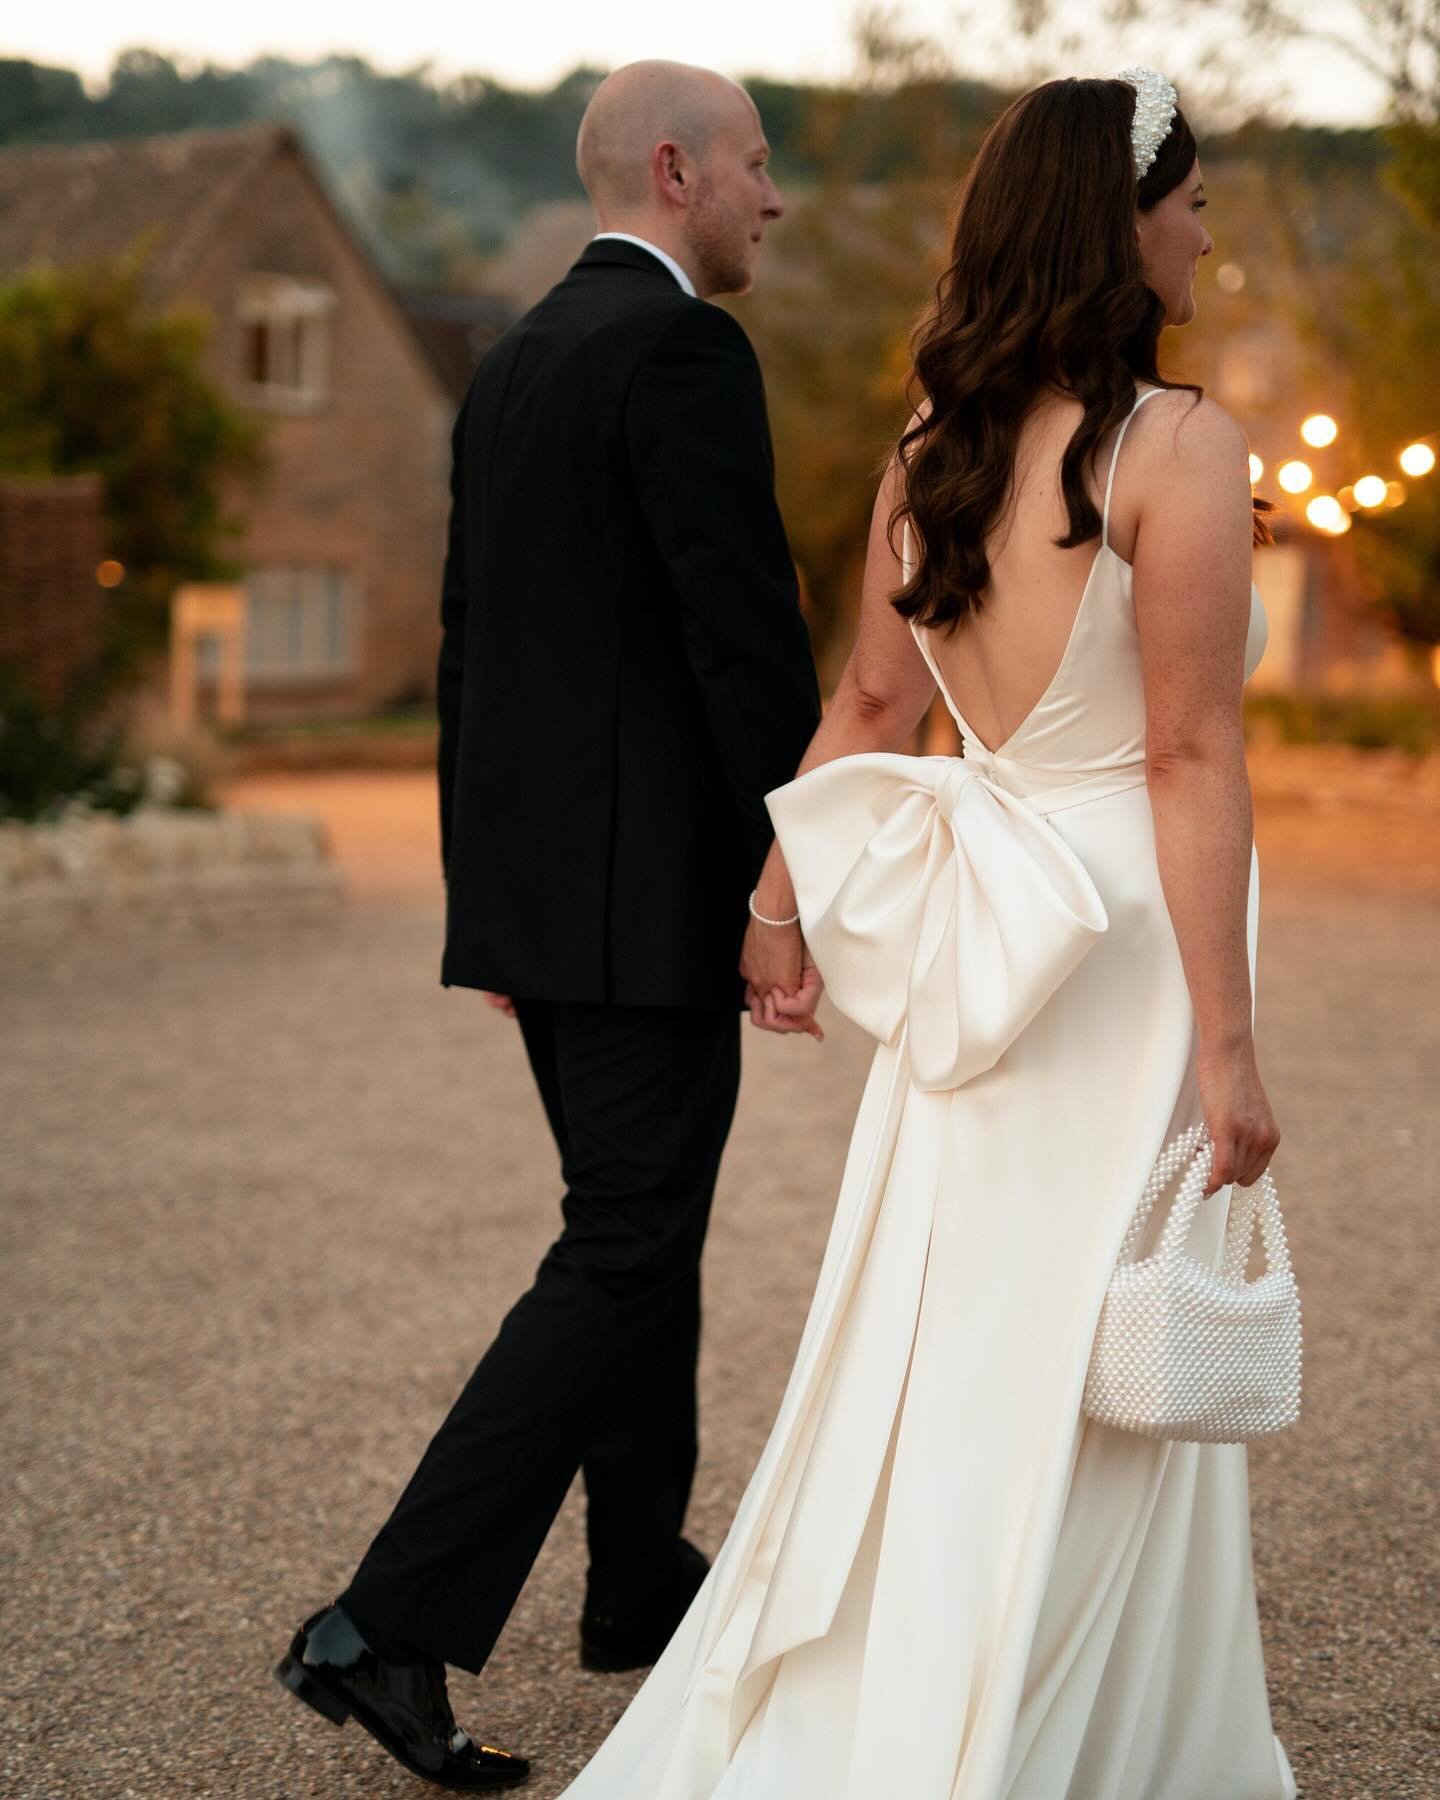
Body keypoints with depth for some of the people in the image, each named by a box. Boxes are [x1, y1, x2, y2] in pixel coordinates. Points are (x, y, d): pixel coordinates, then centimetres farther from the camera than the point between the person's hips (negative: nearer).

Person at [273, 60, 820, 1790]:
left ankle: (645, 1581, 31)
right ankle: (390, 1623, -5)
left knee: (638, 1224, 19)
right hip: (650, 889, -9)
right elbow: (745, 633, -19)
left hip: (529, 873, 9)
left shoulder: (512, 363, 15)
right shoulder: (685, 348, -12)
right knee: (620, 1260, -4)